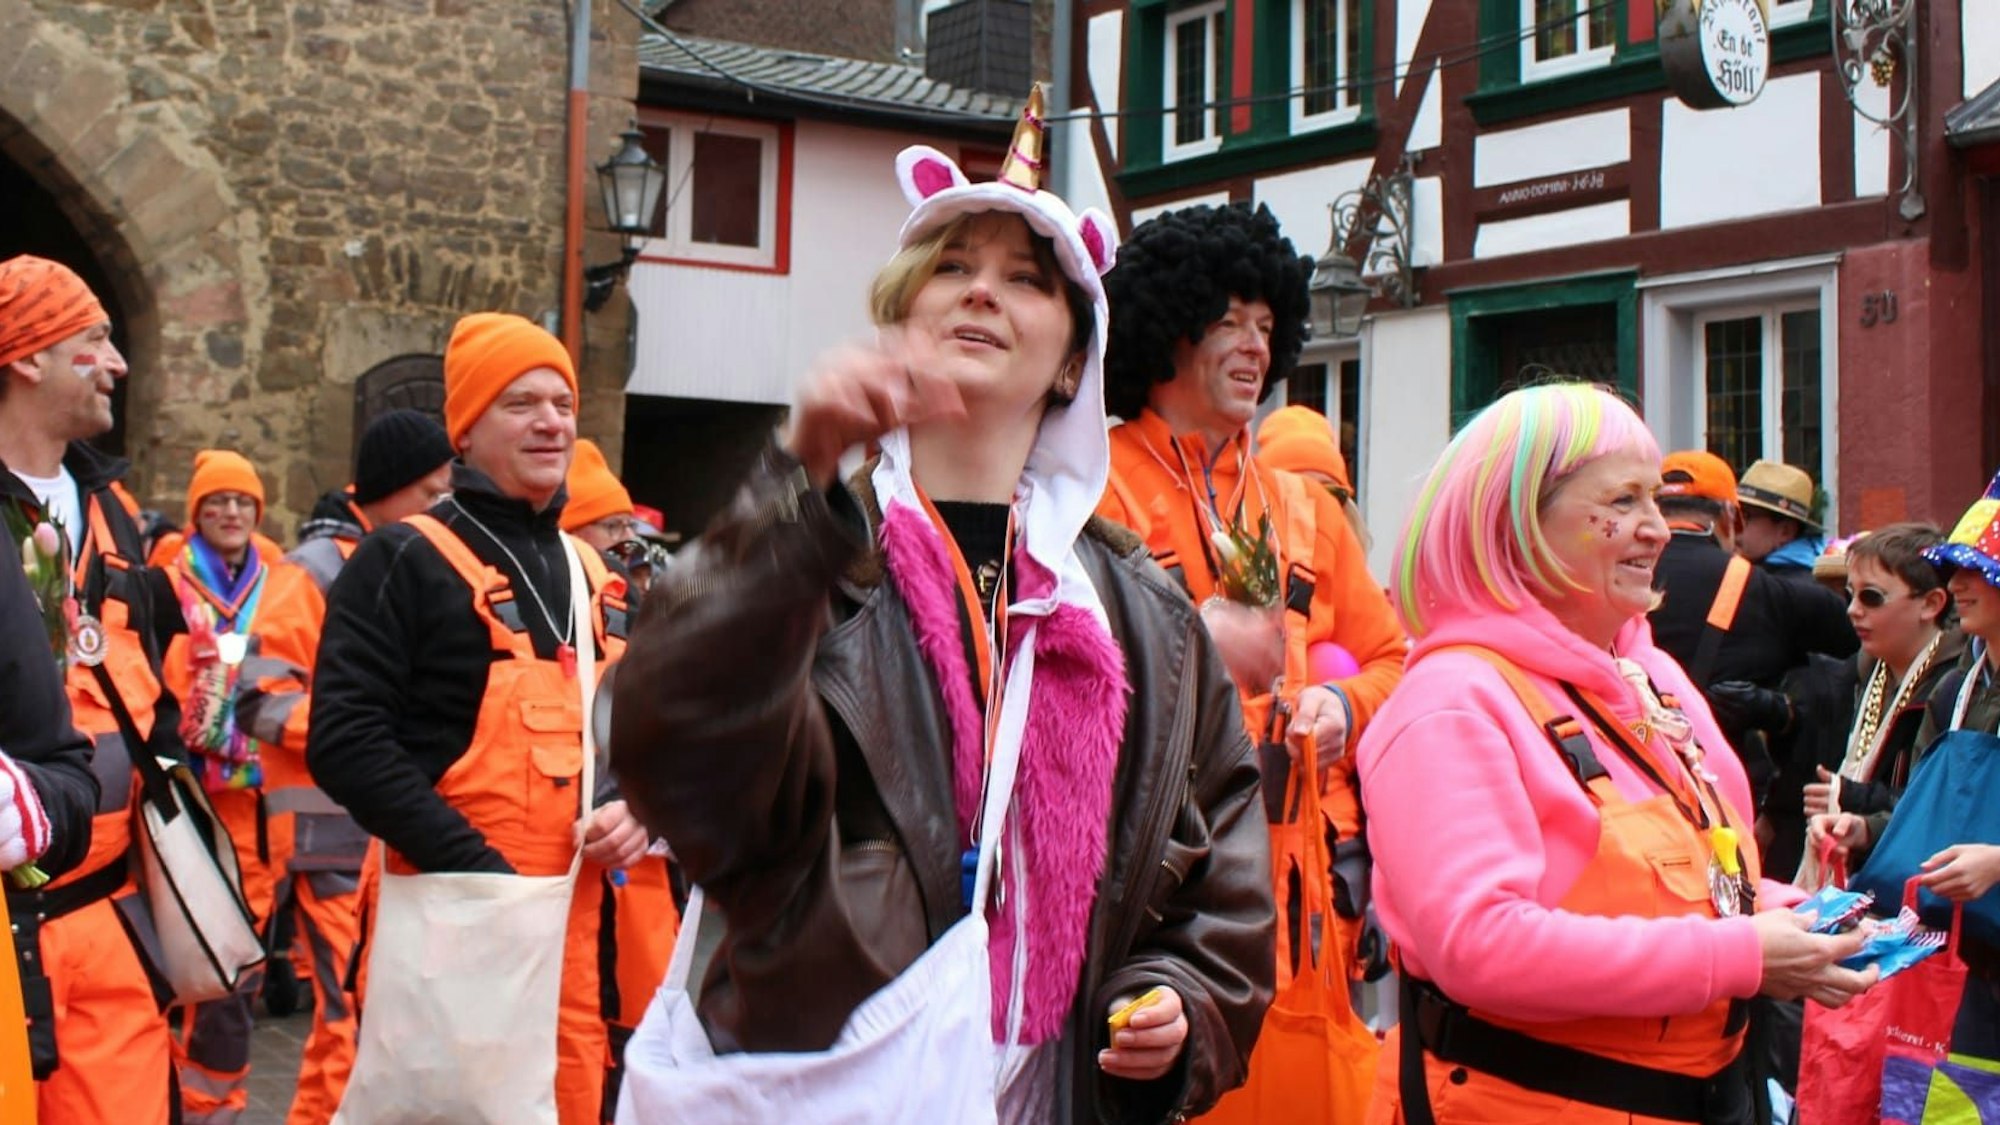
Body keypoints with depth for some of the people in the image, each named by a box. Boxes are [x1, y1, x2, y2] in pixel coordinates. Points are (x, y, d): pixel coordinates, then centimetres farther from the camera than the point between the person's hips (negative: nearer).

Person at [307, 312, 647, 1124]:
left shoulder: (597, 580, 16)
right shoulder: (405, 560, -4)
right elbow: (347, 741, -13)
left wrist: (637, 807, 1)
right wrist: (475, 867, -18)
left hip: (575, 921, 6)